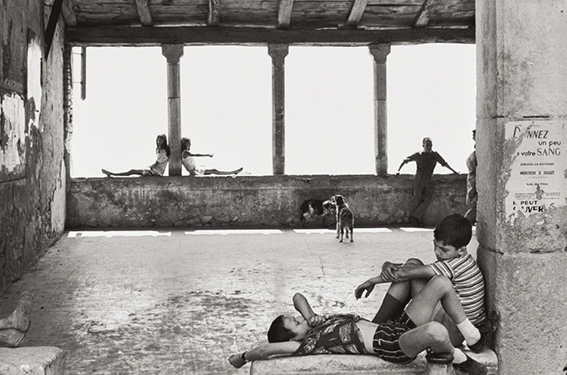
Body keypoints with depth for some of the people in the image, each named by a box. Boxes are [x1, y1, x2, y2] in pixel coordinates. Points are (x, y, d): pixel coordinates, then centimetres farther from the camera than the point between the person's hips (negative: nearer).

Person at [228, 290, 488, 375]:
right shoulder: (308, 344, -10)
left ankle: (472, 335, 12)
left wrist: (310, 314, 9)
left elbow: (297, 296, 27)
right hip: (394, 347, -9)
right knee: (435, 331, -42)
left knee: (441, 283, -1)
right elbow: (269, 348, -18)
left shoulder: (314, 323, 14)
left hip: (397, 326, 9)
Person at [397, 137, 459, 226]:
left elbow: (444, 163, 17)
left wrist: (454, 171, 22)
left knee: (427, 200, -15)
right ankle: (419, 220, 4)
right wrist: (398, 170, 1)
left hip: (428, 182, 2)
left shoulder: (435, 155, 4)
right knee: (419, 201, -3)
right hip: (419, 181, -2)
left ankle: (414, 217, -12)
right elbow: (405, 160, 8)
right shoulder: (418, 155, -1)